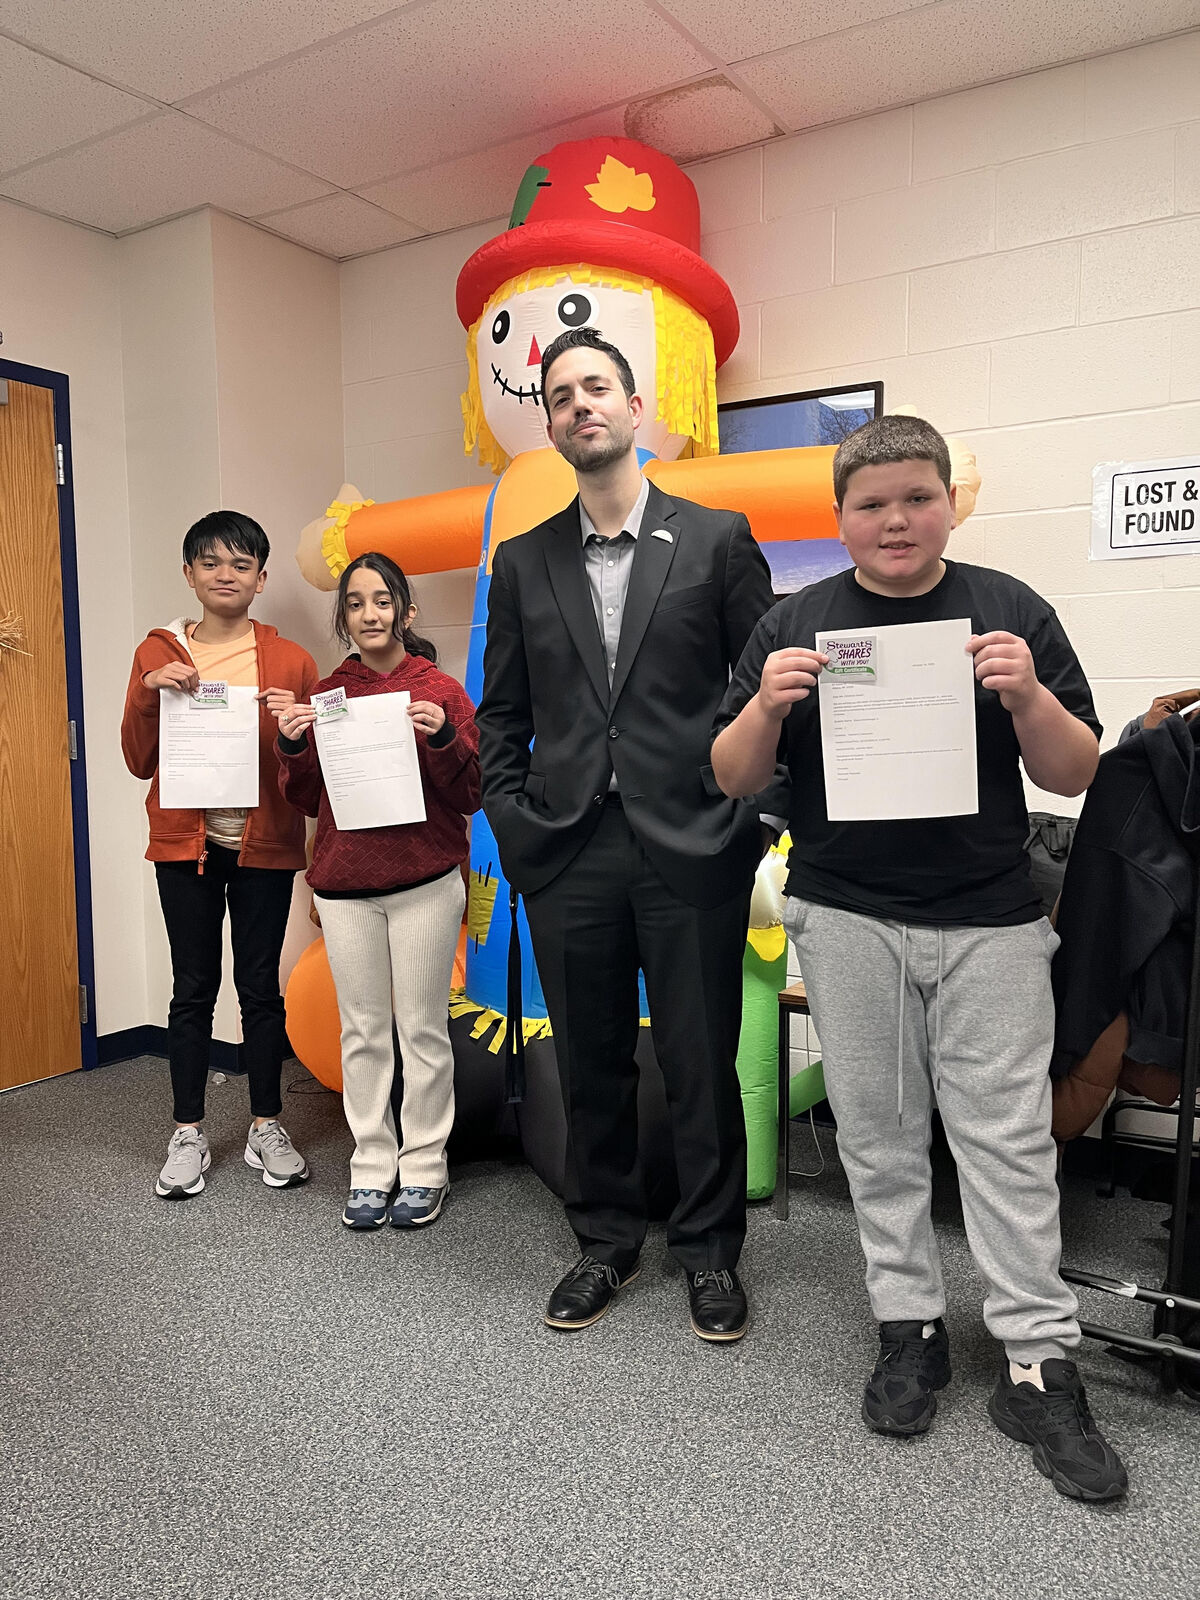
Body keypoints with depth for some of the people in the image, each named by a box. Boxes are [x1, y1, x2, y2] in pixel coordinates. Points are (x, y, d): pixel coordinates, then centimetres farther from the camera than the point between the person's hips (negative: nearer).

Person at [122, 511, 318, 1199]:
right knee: (193, 988, 7)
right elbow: (139, 762, 3)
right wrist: (149, 693, -12)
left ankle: (267, 1127, 22)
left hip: (265, 844, 0)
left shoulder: (290, 660, 1)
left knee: (261, 986, 7)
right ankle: (189, 1135, 20)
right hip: (186, 842, 1)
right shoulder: (158, 654, 4)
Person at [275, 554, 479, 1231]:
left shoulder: (438, 690, -2)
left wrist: (442, 739, -19)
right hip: (344, 884, 3)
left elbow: (470, 796, -3)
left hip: (425, 883, -3)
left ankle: (424, 1169, 19)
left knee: (423, 1029, 6)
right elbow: (305, 799, 11)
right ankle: (372, 1168, 23)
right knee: (363, 1030, 10)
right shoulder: (326, 695, 8)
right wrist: (293, 747, -7)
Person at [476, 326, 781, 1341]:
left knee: (702, 1062, 7)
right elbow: (502, 713, 13)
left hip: (691, 848, -2)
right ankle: (606, 1239, 32)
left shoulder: (717, 538, 3)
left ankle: (710, 1249, 28)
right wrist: (513, 822, 2)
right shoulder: (523, 563, 11)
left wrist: (743, 819, -5)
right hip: (568, 851, 3)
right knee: (589, 1063, 13)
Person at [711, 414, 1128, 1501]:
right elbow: (732, 780, 3)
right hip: (847, 918, 1)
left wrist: (1027, 696, -17)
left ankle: (1040, 1365, 16)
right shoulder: (794, 625, 5)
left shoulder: (1011, 613, 2)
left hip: (991, 919, -1)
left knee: (1008, 1137, 3)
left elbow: (1075, 775, 2)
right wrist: (767, 704, -17)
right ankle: (910, 1328, 26)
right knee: (878, 1133, 10)